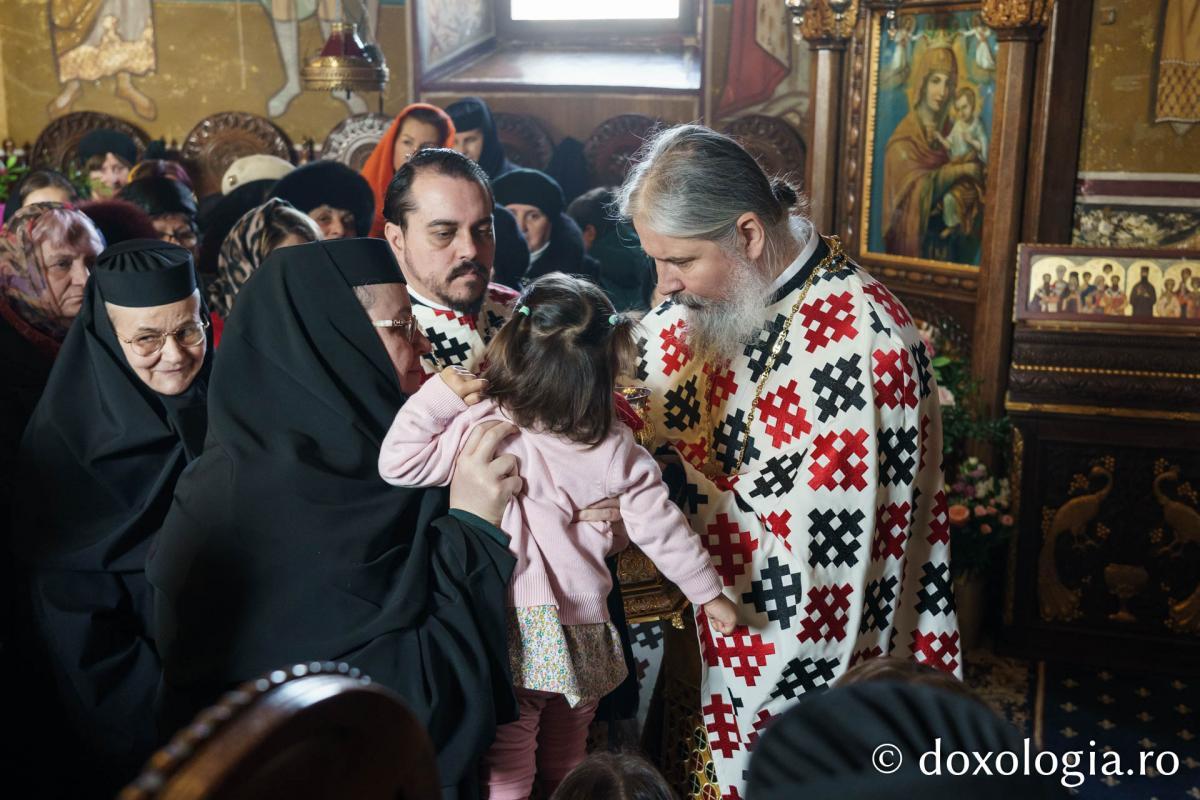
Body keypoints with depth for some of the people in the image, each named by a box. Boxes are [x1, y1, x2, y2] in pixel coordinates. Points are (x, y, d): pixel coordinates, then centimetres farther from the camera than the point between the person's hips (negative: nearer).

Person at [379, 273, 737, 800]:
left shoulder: (481, 428, -13)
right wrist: (709, 593, 12)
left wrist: (438, 395, -5)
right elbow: (660, 527, 0)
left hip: (512, 633, -3)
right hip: (583, 635, 3)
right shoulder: (616, 448, -5)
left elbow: (397, 463, -9)